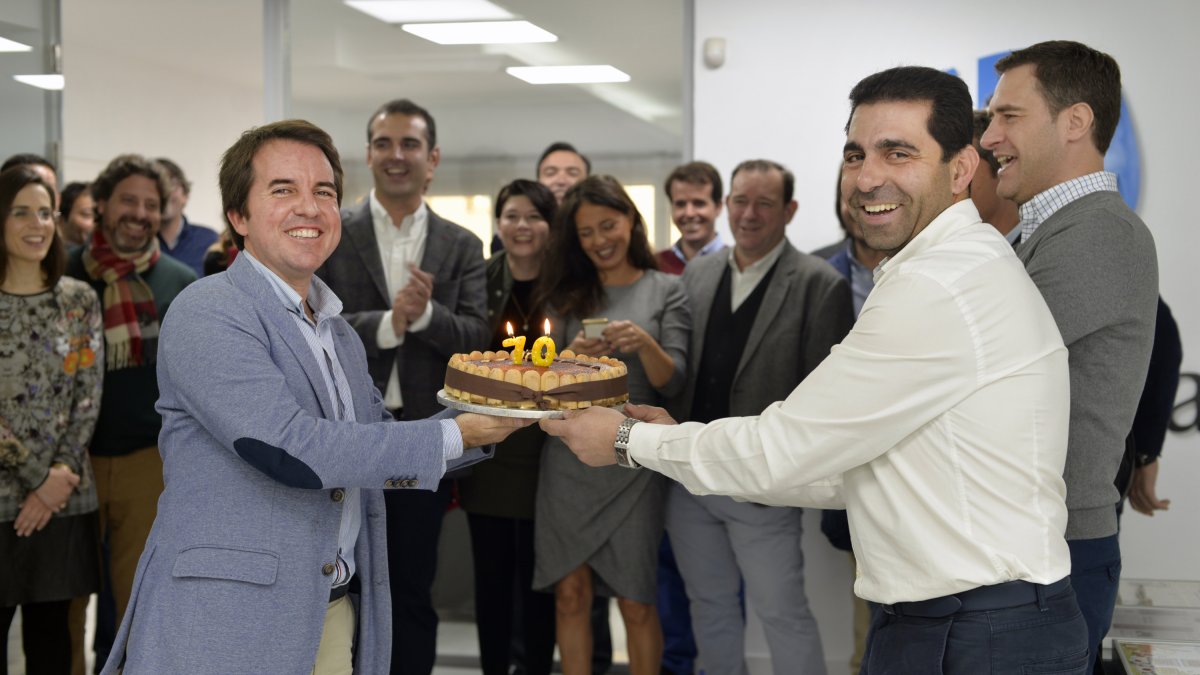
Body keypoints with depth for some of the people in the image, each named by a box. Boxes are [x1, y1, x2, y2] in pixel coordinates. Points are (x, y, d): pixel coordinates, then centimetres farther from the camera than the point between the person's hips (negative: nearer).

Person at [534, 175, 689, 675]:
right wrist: (575, 356, -15)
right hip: (568, 459, 2)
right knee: (571, 594, 4)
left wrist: (644, 343, -22)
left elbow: (673, 382, -4)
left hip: (631, 464, -2)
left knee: (636, 603, 2)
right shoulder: (567, 293, 10)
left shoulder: (666, 291, 3)